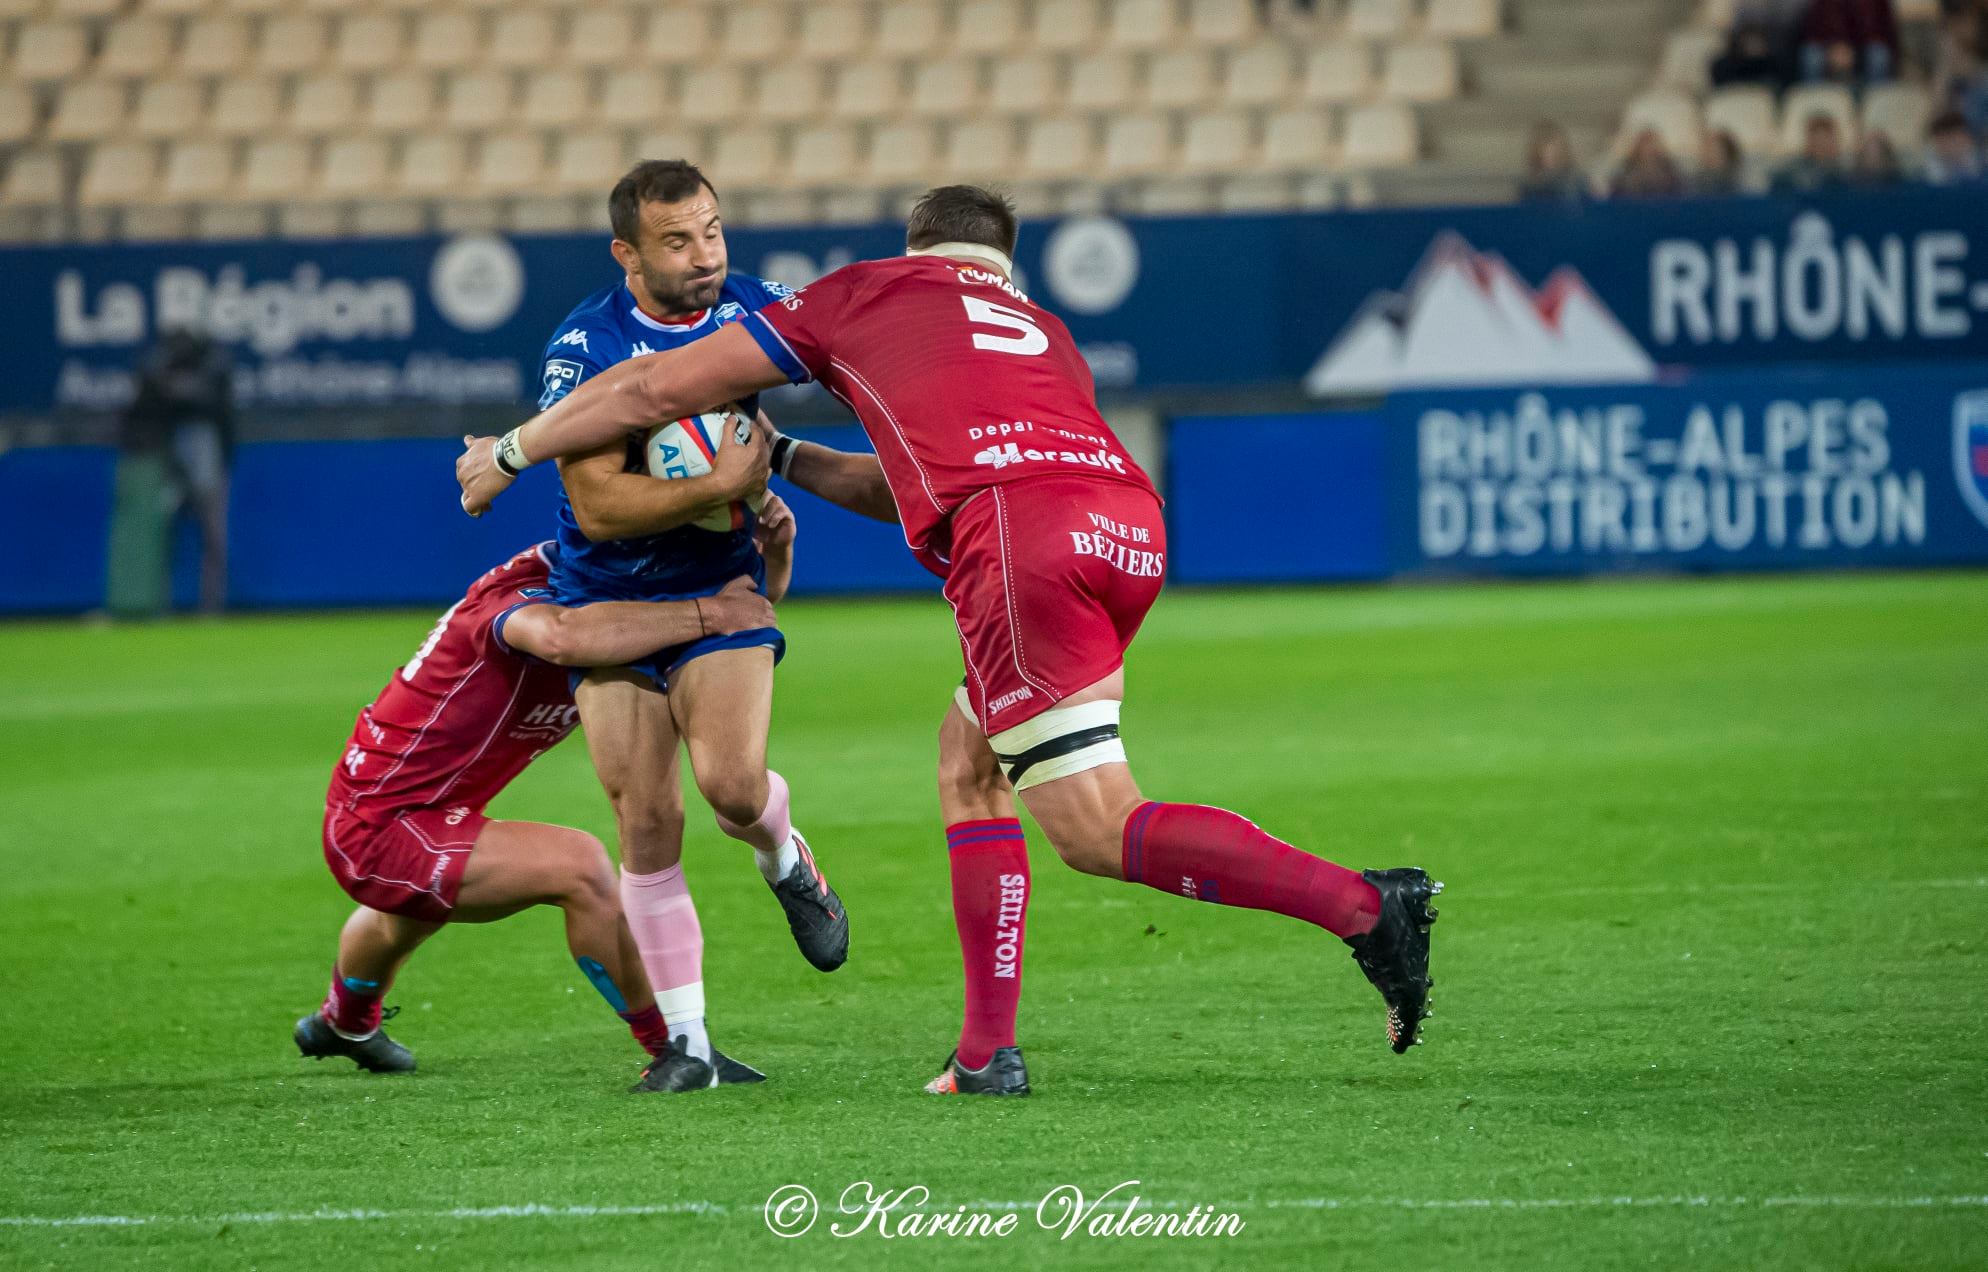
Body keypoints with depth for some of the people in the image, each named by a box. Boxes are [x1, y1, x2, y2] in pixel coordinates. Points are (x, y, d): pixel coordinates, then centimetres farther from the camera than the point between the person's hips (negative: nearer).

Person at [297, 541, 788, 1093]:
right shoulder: (522, 592, -28)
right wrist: (707, 613, -50)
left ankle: (345, 1023, 75)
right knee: (579, 865, -28)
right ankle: (677, 1050, -17)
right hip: (377, 832, -10)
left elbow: (748, 608, -3)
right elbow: (561, 636, -54)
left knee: (405, 919, 42)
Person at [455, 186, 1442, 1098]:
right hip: (1128, 518, 6)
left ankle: (1363, 905, -23)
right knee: (968, 761, 23)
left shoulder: (863, 294, 24)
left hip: (1022, 536, -6)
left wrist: (510, 452, 40)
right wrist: (782, 459, 57)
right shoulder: (1041, 330, 36)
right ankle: (987, 1051, 16)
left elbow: (657, 388, 28)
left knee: (1098, 834, -7)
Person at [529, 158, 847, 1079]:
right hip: (610, 597, -1)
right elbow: (597, 505, -22)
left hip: (721, 586, 1)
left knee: (730, 782, -21)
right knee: (646, 824, -4)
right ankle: (687, 1043, 5)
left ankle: (785, 862, 16)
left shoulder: (751, 308, -6)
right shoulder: (585, 346, -18)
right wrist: (719, 486, -29)